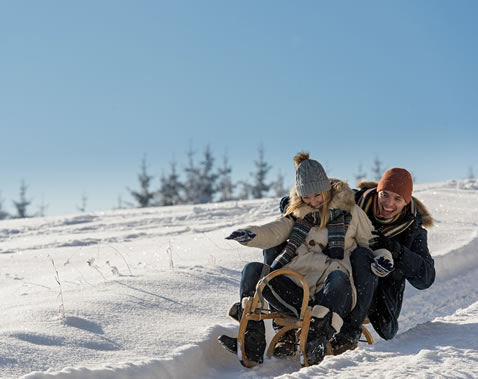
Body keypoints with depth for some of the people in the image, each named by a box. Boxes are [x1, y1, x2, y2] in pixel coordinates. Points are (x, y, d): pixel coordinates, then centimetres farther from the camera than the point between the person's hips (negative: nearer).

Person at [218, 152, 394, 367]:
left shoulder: (349, 212, 12)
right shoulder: (297, 214, 20)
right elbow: (274, 233, 6)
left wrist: (381, 259, -8)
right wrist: (251, 235, -15)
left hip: (332, 293, -4)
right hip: (295, 291, 4)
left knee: (338, 275, -38)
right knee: (252, 270, -15)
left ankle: (317, 342, -54)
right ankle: (252, 343, -27)